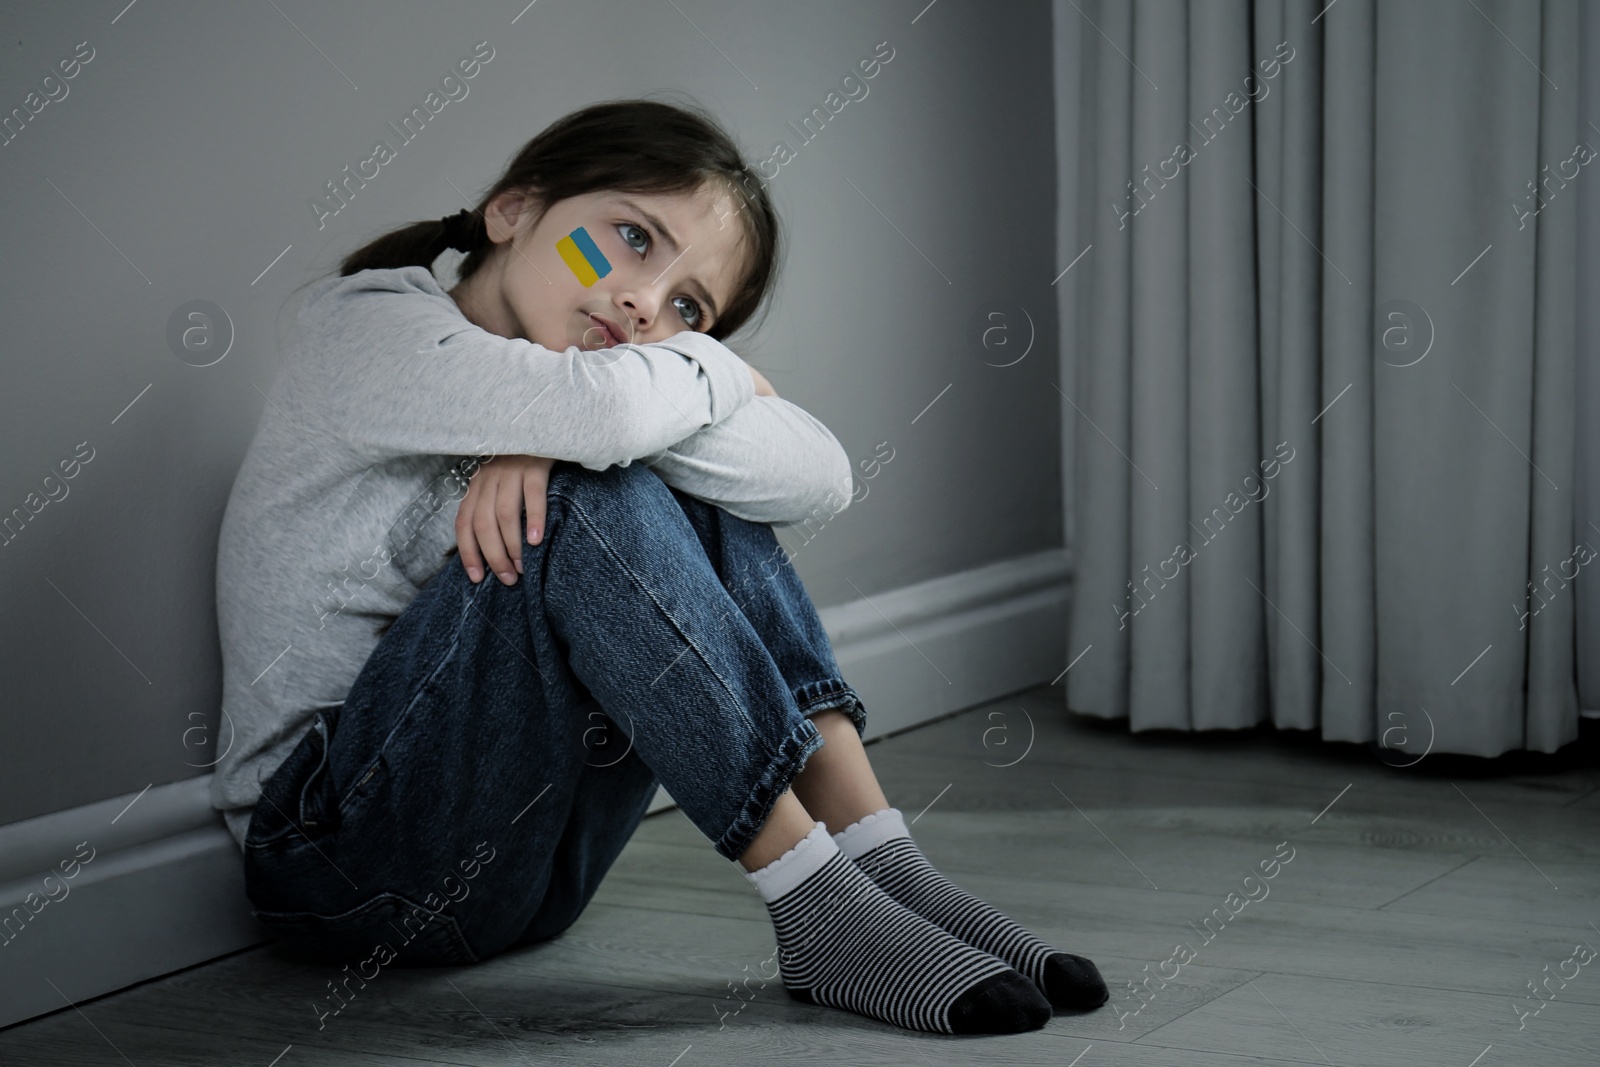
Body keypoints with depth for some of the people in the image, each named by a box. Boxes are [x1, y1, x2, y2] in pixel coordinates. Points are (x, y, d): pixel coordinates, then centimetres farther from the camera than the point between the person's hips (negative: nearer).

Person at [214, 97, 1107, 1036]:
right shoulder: (371, 326, -10)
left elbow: (821, 475, -10)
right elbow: (604, 409, -32)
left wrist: (561, 434, -24)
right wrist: (718, 373, -9)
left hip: (526, 859, 7)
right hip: (337, 849, -7)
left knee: (698, 497, -6)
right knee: (589, 503, -27)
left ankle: (879, 857, -14)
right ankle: (818, 909, -26)